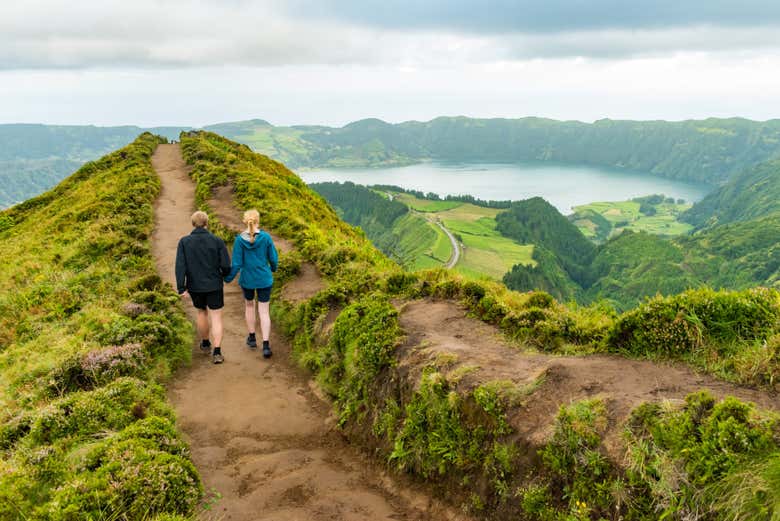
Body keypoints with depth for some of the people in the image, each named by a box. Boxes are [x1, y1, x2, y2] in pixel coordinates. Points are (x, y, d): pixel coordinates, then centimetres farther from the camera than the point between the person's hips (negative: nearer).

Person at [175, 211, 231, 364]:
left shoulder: (184, 242, -7)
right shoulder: (217, 241, -9)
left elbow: (180, 266, -14)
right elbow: (226, 265, -9)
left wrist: (181, 288, -11)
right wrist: (223, 274, 13)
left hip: (195, 286, 2)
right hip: (214, 285, -2)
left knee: (202, 312, 24)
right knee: (216, 318, 4)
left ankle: (205, 344, 40)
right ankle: (217, 352, -7)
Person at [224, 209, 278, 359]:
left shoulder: (240, 239, -12)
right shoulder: (266, 237, -11)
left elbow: (236, 264, -11)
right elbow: (274, 258, -3)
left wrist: (227, 279, 3)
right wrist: (273, 268, 19)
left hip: (247, 279, 0)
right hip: (264, 279, 0)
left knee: (249, 305, 25)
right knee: (264, 312, 5)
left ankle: (252, 338, 32)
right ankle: (266, 345, -7)